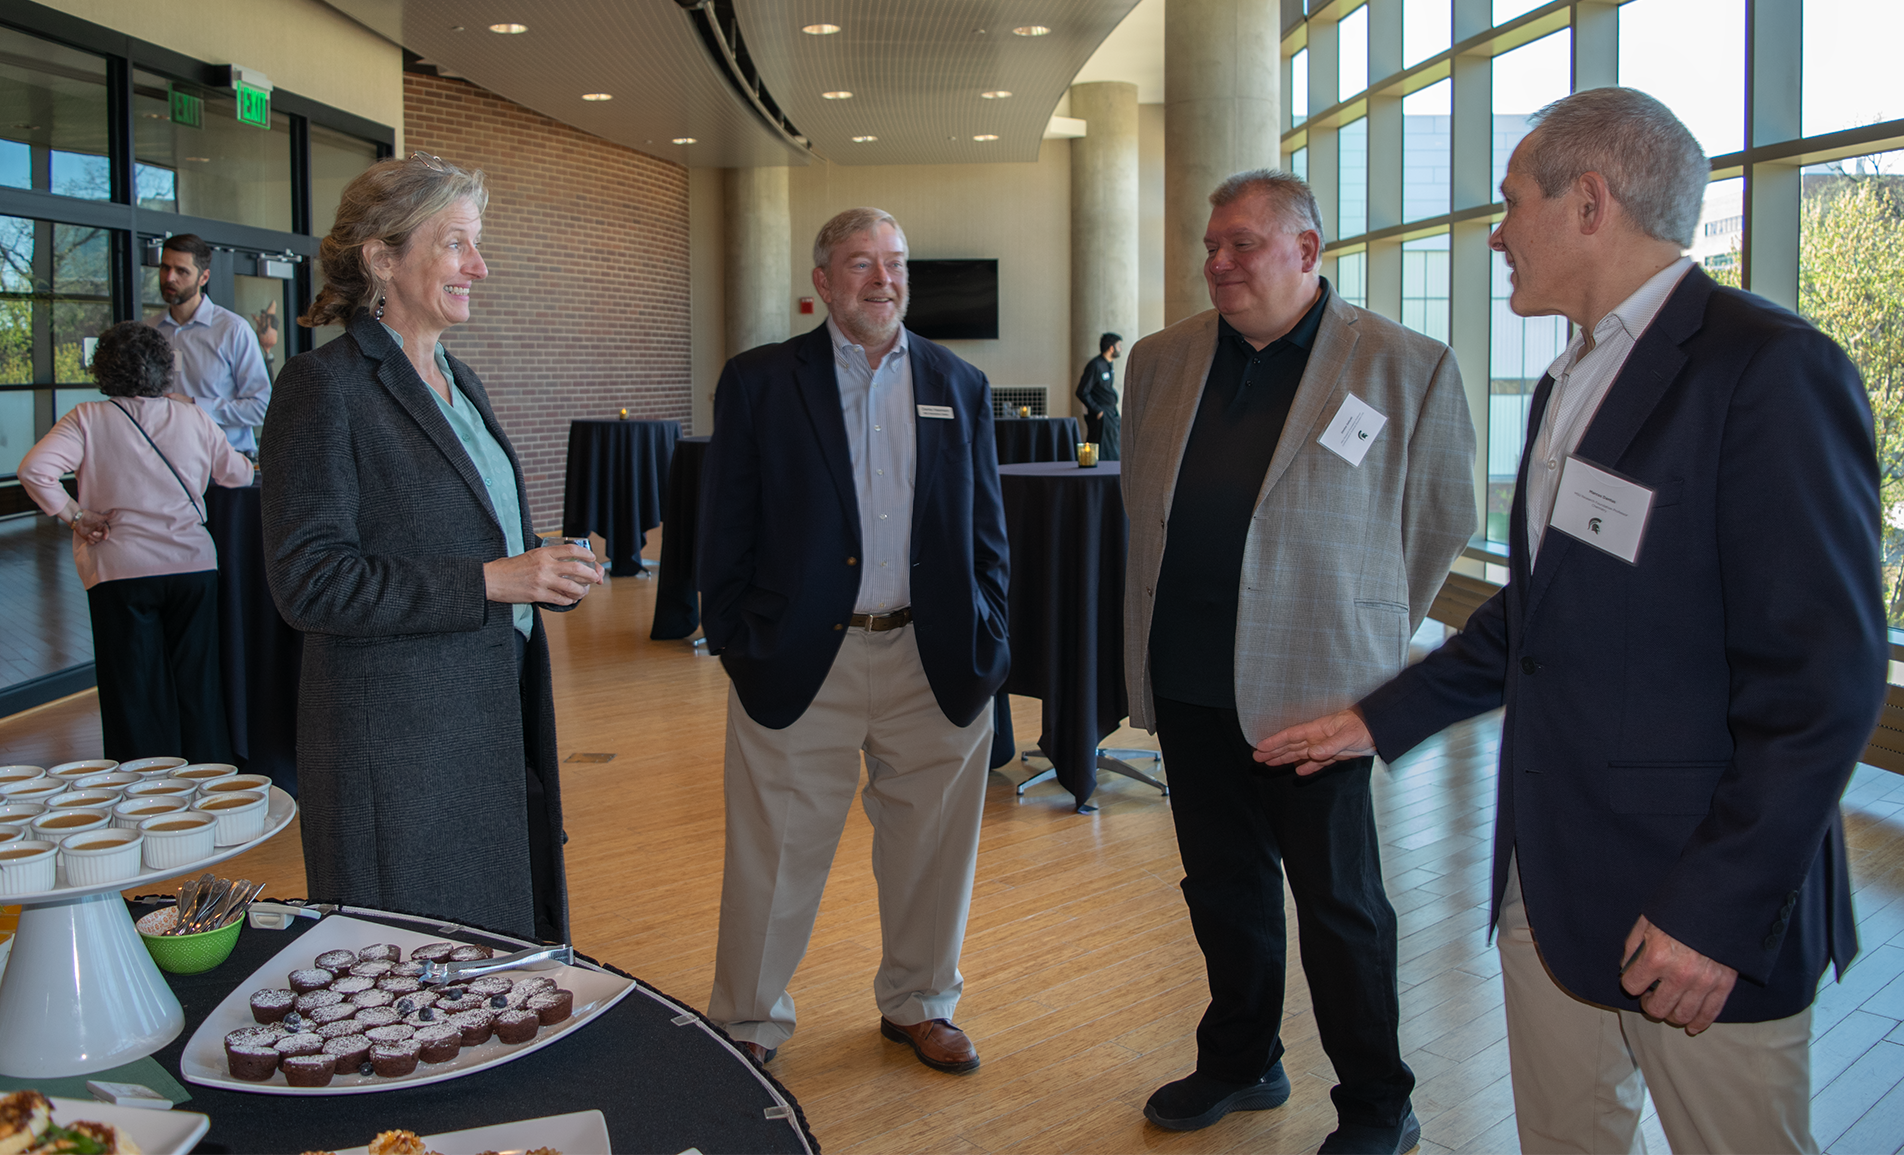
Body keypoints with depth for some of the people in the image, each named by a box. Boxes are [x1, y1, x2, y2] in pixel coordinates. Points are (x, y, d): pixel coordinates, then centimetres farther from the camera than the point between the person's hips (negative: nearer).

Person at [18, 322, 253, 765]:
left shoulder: (87, 420, -3)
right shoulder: (193, 418, 4)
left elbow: (34, 469, -16)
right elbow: (238, 474, 15)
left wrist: (72, 515, -4)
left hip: (121, 571, -2)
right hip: (193, 563, 2)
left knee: (135, 690, 6)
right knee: (197, 682, 12)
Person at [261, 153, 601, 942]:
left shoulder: (457, 381, 14)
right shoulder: (324, 386, -12)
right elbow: (308, 582, -18)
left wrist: (541, 570, 3)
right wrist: (487, 581, -21)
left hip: (496, 717, 8)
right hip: (397, 741, -8)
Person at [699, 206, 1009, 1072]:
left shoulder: (960, 387, 8)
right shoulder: (757, 382, 1)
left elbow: (985, 530, 10)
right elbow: (726, 528, 1)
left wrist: (984, 645, 4)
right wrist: (735, 644, -4)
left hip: (934, 665, 3)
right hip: (799, 664, -2)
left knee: (930, 851, 15)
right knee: (775, 858, 8)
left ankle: (918, 1003, 37)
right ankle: (748, 1026, 28)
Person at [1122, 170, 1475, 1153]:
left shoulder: (1407, 367, -6)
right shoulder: (1160, 362, 8)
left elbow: (1441, 519, 2)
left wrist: (1359, 632, 5)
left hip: (1311, 683, -5)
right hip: (1186, 679, 5)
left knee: (1339, 905, 7)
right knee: (1222, 884, 18)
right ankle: (1241, 1064, 38)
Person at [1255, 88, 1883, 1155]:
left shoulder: (1771, 371, -16)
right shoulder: (1572, 381, 14)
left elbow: (1825, 678, -19)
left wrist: (1720, 910, -20)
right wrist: (1384, 720, 17)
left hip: (1704, 903, -8)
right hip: (1546, 870, 8)